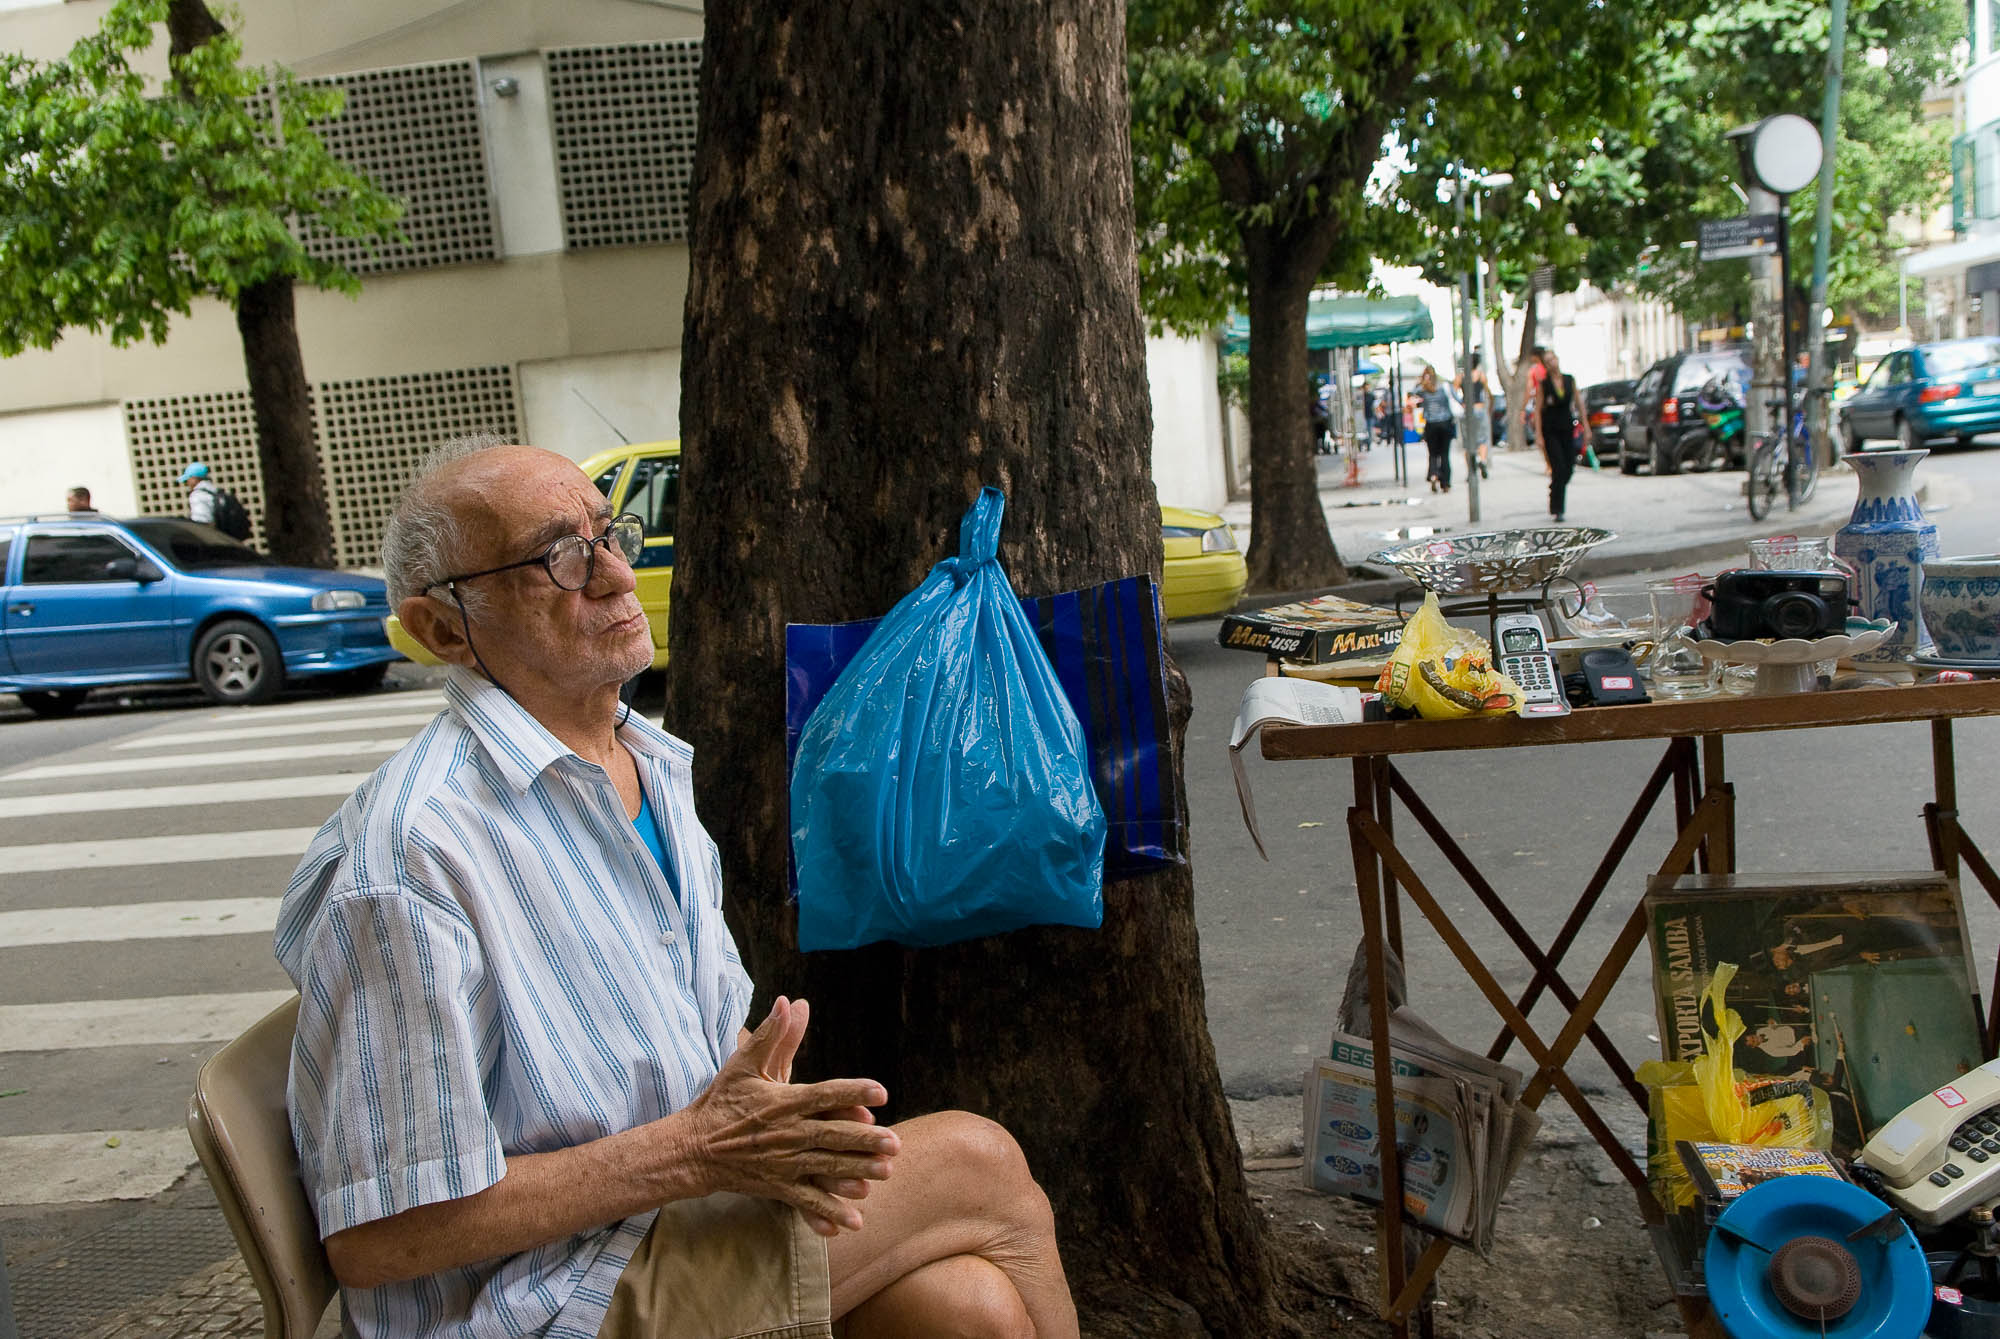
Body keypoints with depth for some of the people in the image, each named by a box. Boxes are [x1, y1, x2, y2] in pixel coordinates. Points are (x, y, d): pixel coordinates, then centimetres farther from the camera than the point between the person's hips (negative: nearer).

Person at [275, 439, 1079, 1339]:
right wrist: (689, 1152, -22)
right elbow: (375, 1240, -20)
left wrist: (759, 1108, -8)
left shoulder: (659, 768, 8)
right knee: (977, 1163, -14)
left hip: (690, 1210, 7)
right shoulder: (405, 859, -21)